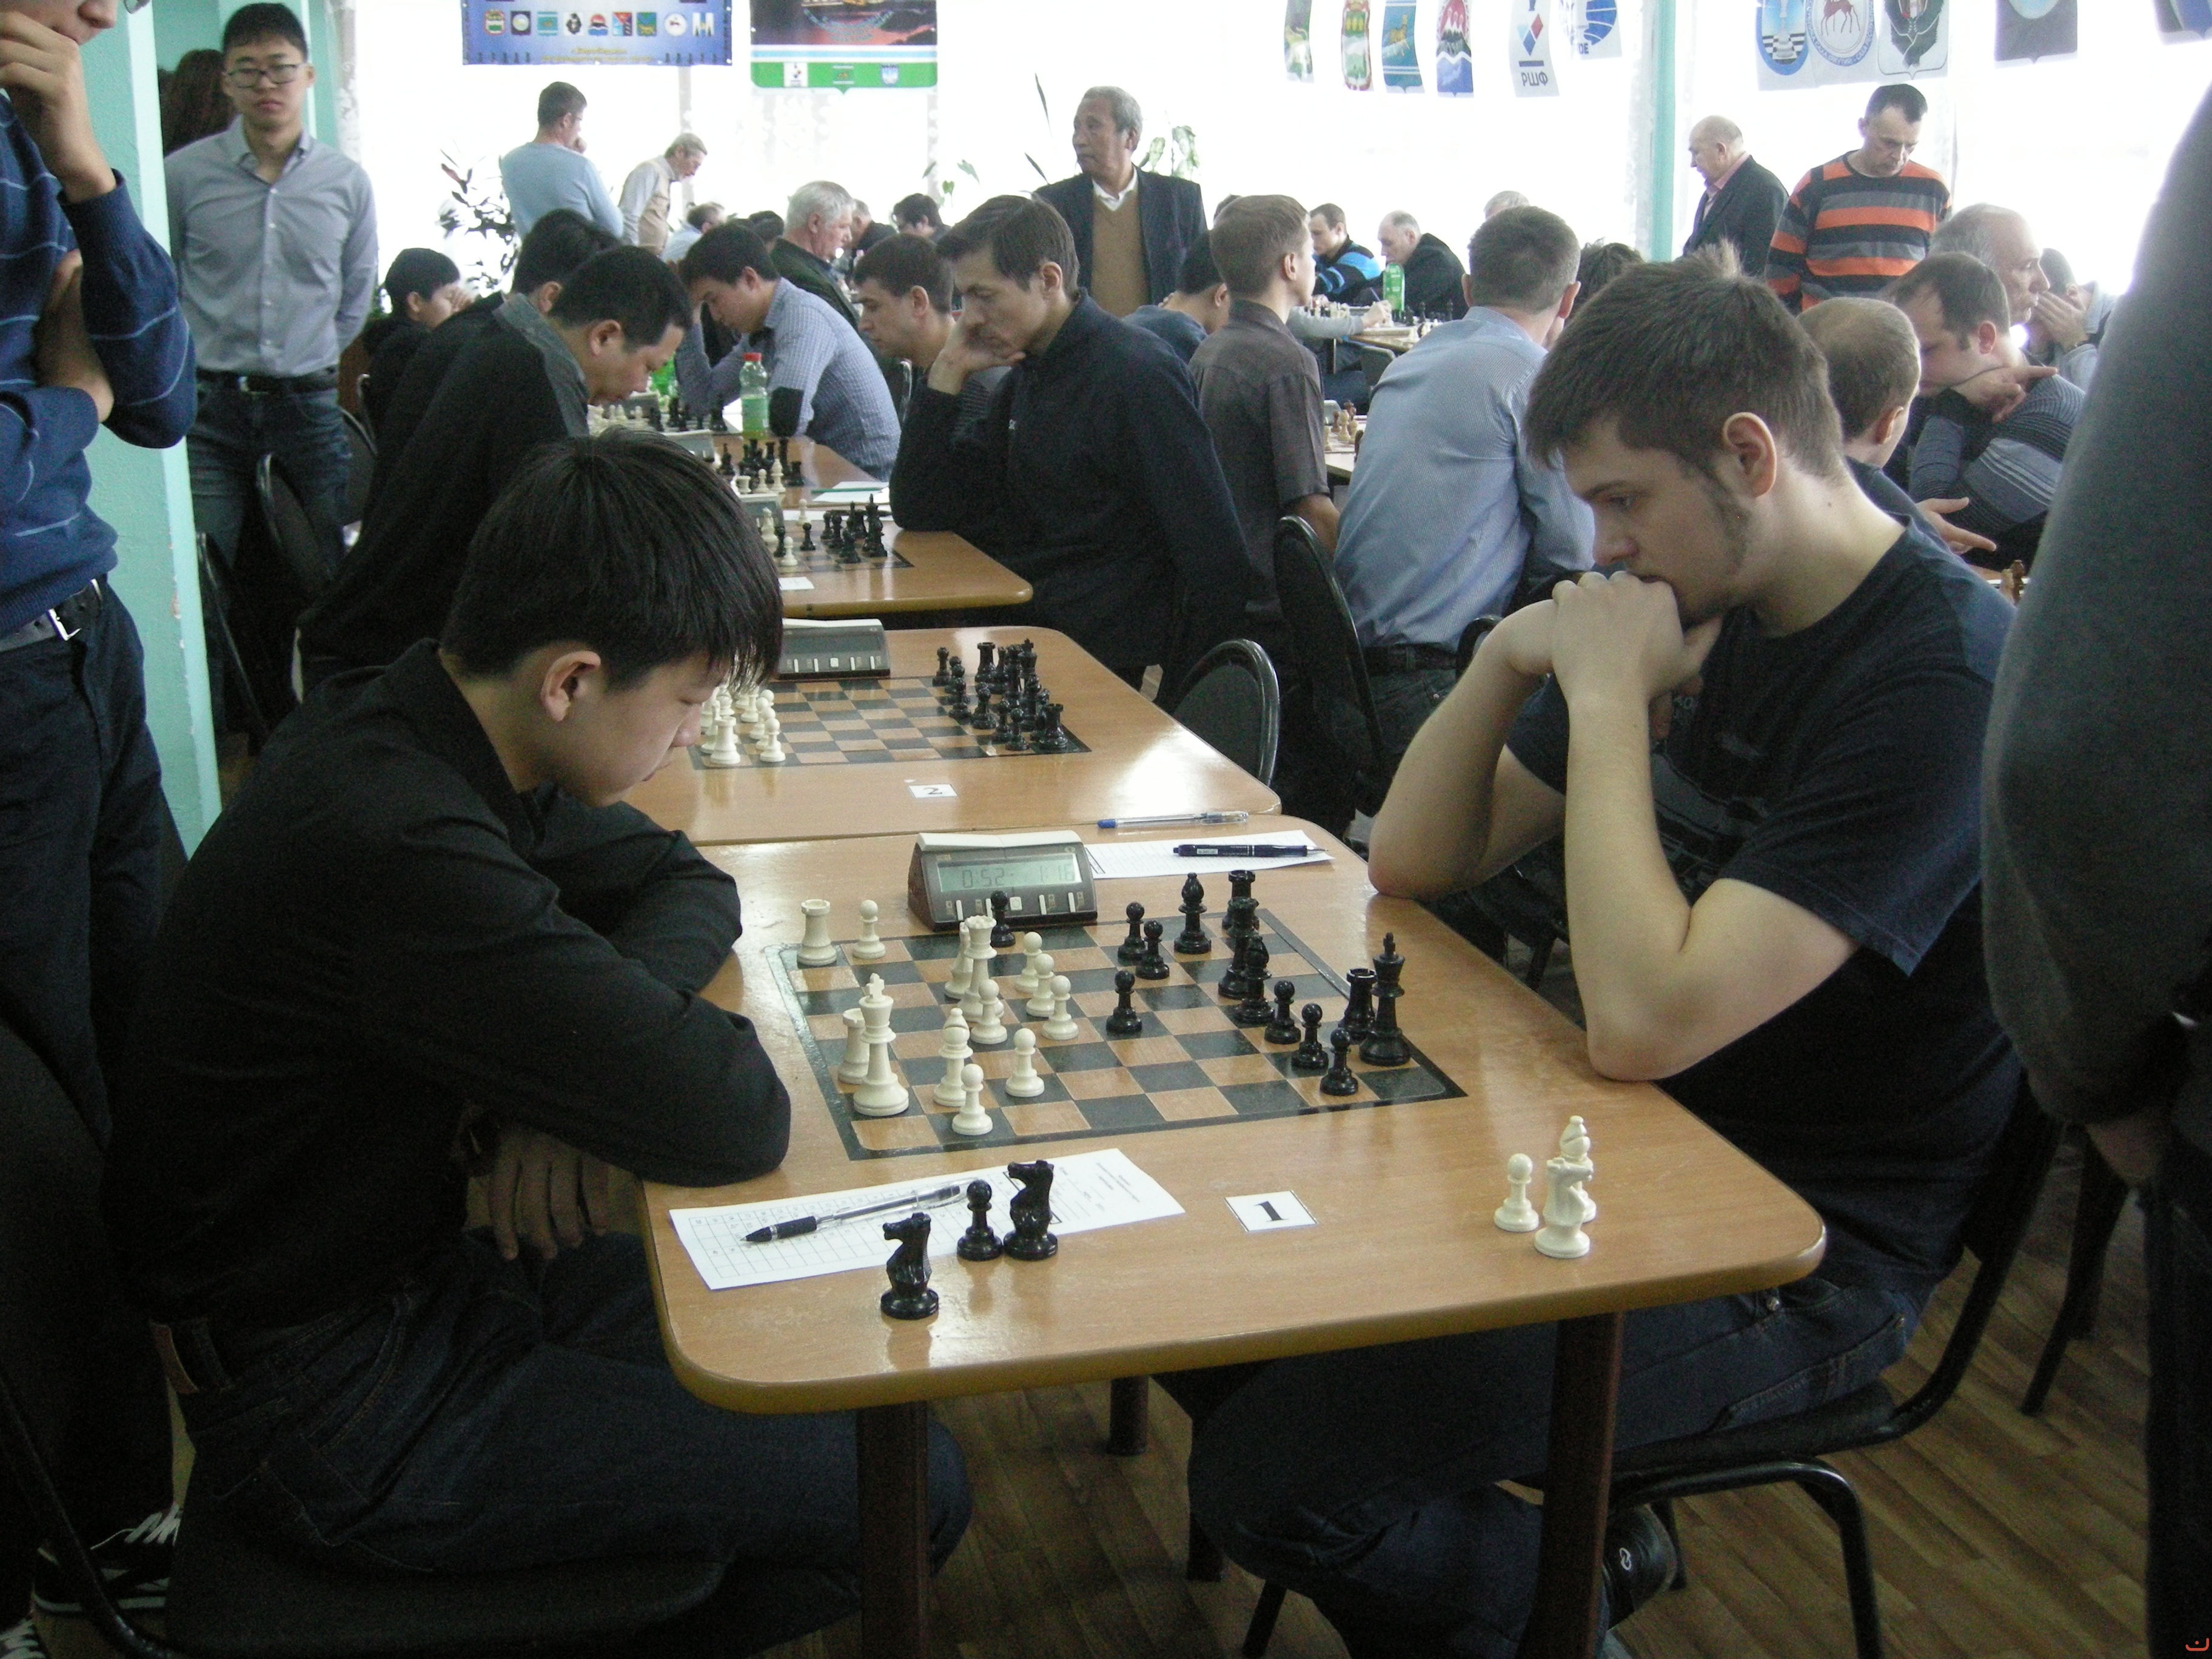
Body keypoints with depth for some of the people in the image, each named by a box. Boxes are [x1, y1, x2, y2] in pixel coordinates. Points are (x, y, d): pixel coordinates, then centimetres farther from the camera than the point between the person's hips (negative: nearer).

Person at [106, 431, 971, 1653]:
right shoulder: (404, 846, -33)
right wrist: (593, 1052, -10)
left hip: (400, 1269, 9)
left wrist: (580, 1059, -11)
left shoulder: (410, 729, -3)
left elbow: (687, 885, 8)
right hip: (332, 1411, -9)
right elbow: (737, 1118, -31)